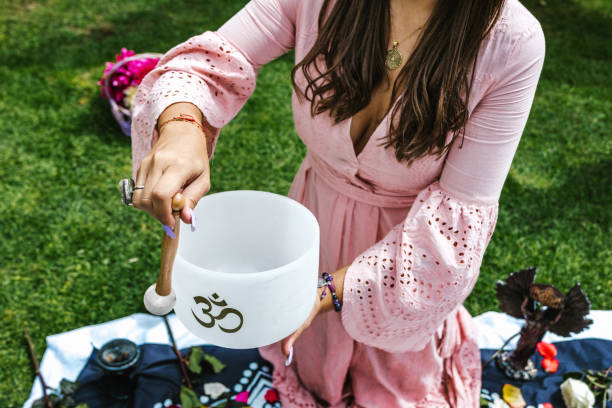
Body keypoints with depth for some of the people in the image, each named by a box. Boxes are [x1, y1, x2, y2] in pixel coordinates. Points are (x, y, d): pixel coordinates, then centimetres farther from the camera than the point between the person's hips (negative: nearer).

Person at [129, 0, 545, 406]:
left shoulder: (514, 42, -29)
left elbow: (460, 217, -26)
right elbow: (209, 61, -18)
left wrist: (331, 290, -30)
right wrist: (181, 128, -43)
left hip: (406, 244, -1)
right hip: (316, 220, 2)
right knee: (312, 348, 30)